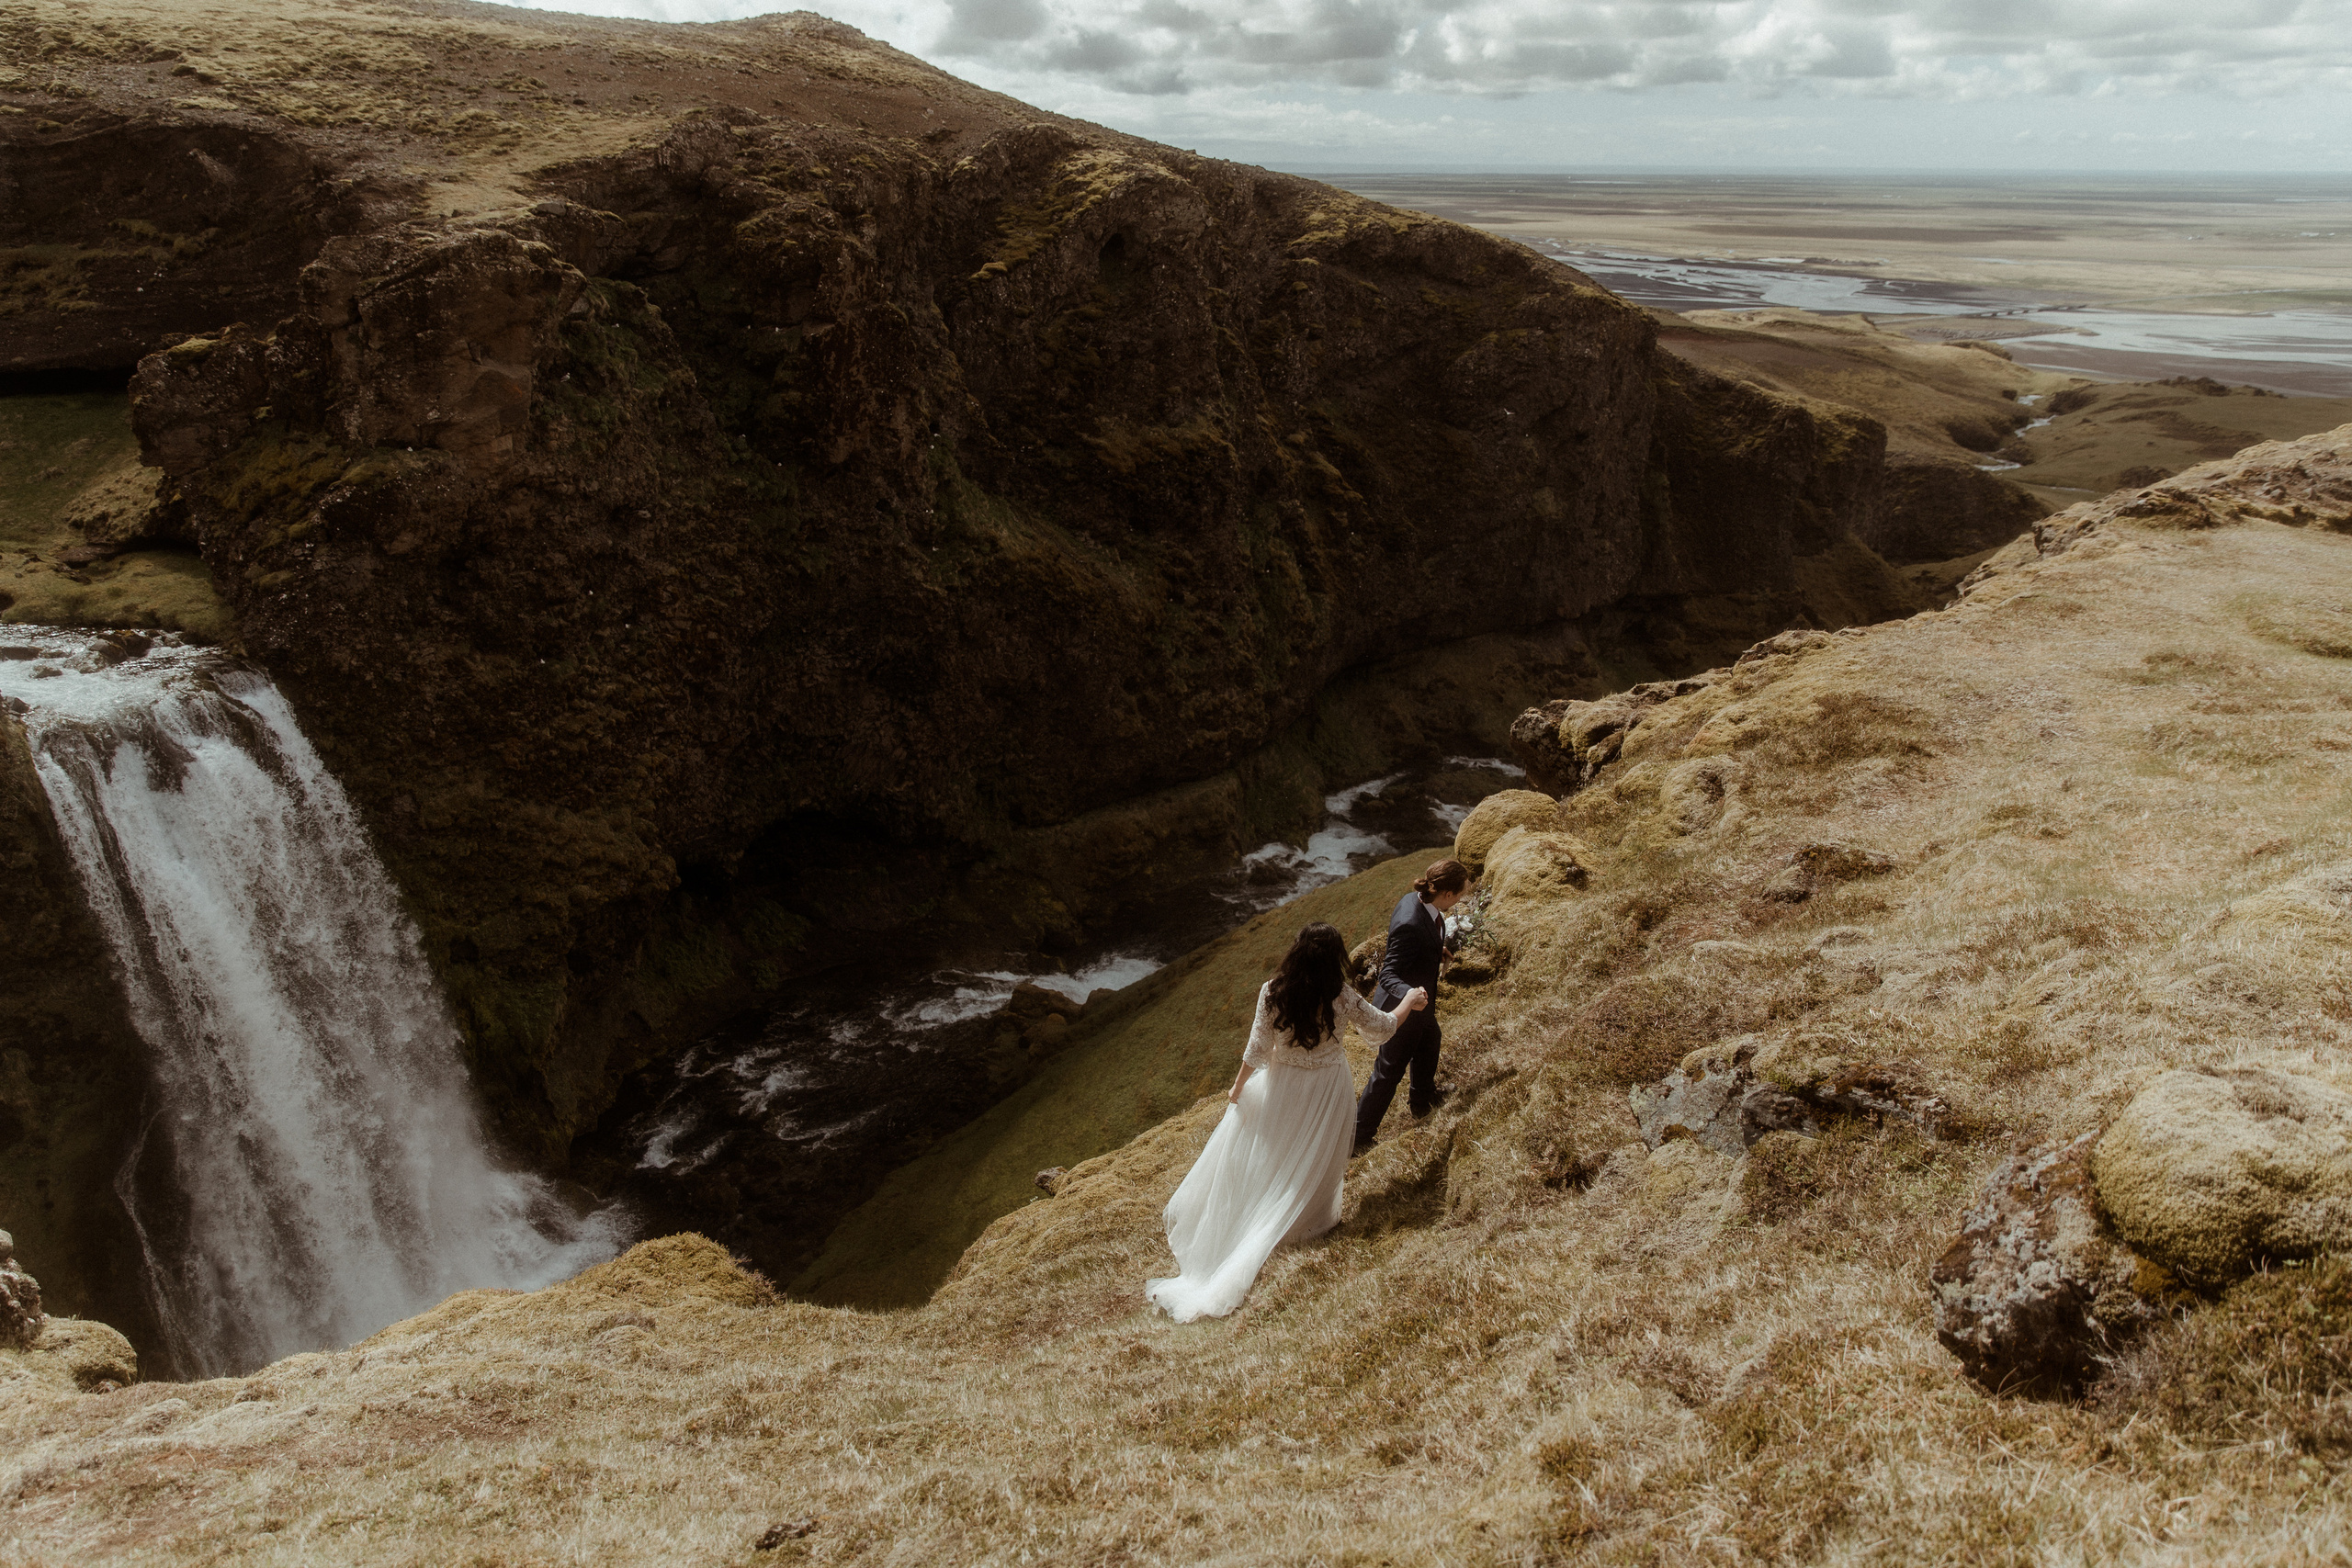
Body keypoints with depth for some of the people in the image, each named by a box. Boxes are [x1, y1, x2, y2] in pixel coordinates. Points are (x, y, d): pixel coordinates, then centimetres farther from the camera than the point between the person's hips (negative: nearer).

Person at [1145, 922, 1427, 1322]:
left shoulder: (1272, 994, -25)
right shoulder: (1343, 999, -24)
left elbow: (1257, 1049, -16)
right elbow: (1382, 1028, -9)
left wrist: (1238, 1088, 0)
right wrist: (1409, 1002, 10)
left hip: (1280, 1086, 1)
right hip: (1326, 1088, -1)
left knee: (1257, 1153, 22)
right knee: (1312, 1160, 22)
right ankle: (1303, 1220, 39)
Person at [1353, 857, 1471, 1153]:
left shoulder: (1417, 900, -12)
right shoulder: (1410, 924, -39)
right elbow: (1388, 974, -37)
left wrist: (1437, 951, 20)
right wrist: (1410, 995, -54)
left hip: (1420, 1002, 10)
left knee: (1430, 1043, 32)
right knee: (1389, 1070, 7)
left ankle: (1423, 1099, 59)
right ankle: (1359, 1135, 23)